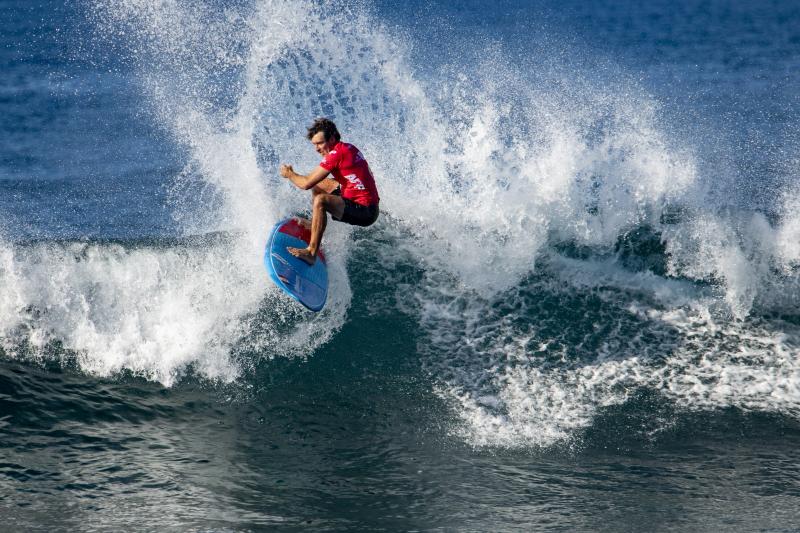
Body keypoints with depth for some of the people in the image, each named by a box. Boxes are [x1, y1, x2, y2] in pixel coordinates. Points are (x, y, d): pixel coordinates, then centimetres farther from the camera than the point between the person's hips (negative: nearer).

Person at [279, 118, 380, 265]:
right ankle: (316, 224, 37)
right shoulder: (347, 148, 10)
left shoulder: (336, 153, -18)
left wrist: (289, 174, 2)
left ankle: (311, 253, -30)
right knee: (318, 184, 22)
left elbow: (306, 184, -15)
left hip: (364, 212, -10)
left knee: (320, 200, -31)